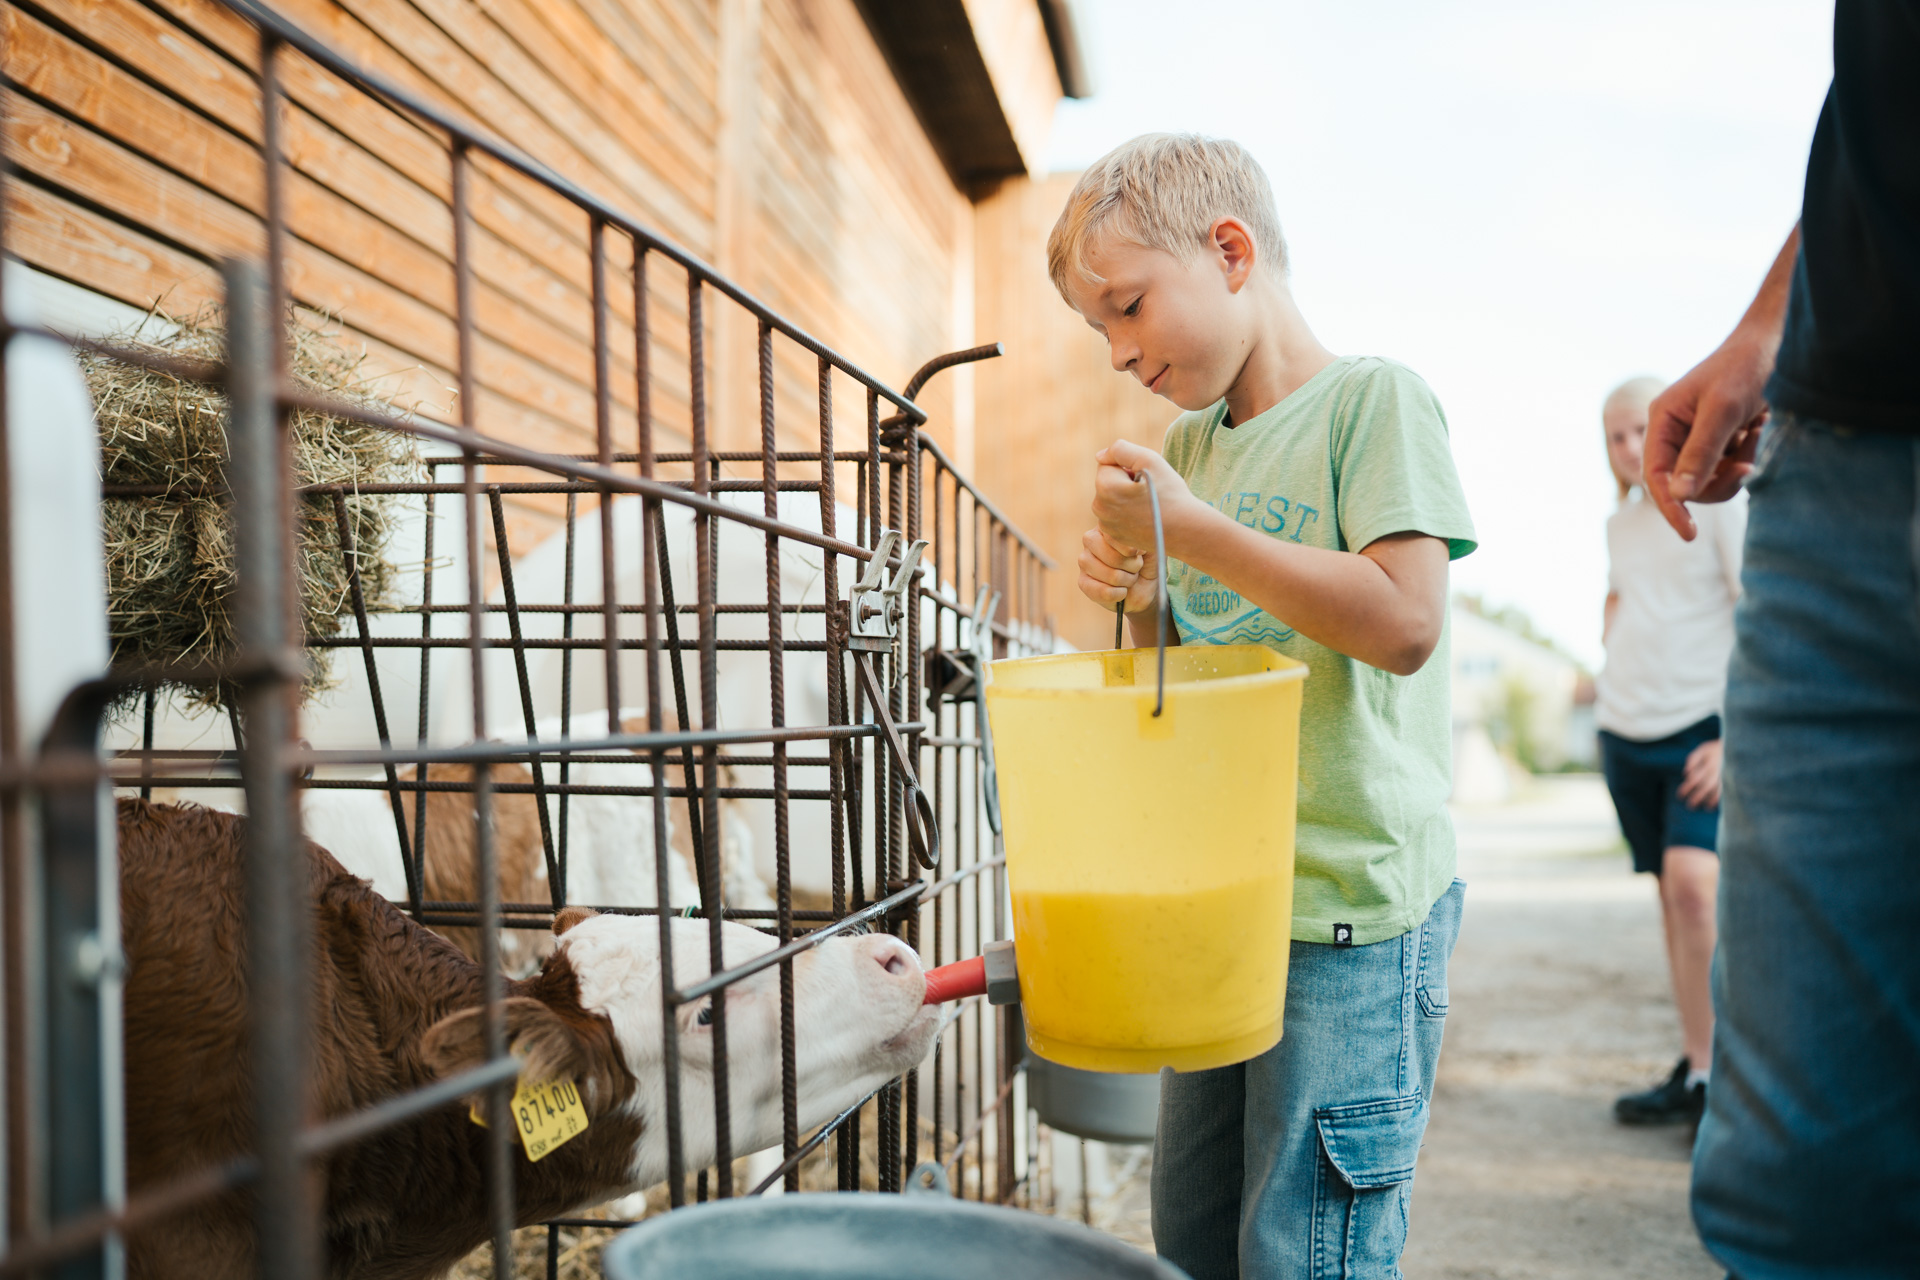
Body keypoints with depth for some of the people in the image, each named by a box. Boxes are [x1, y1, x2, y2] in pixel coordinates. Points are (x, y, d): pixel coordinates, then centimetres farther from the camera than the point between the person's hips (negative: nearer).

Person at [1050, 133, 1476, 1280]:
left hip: (1354, 905, -7)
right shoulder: (1190, 443, 14)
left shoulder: (1374, 398, -7)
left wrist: (1187, 528, -17)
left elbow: (1404, 624, -20)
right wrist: (1144, 596, -1)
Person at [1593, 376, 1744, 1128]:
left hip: (1703, 727, -6)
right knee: (1671, 896, 8)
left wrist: (1733, 737, -18)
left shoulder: (1720, 504, -5)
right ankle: (1694, 1068, 15)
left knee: (1692, 881, -20)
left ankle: (1707, 1073, -12)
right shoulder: (1620, 523, 14)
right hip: (1625, 730, 6)